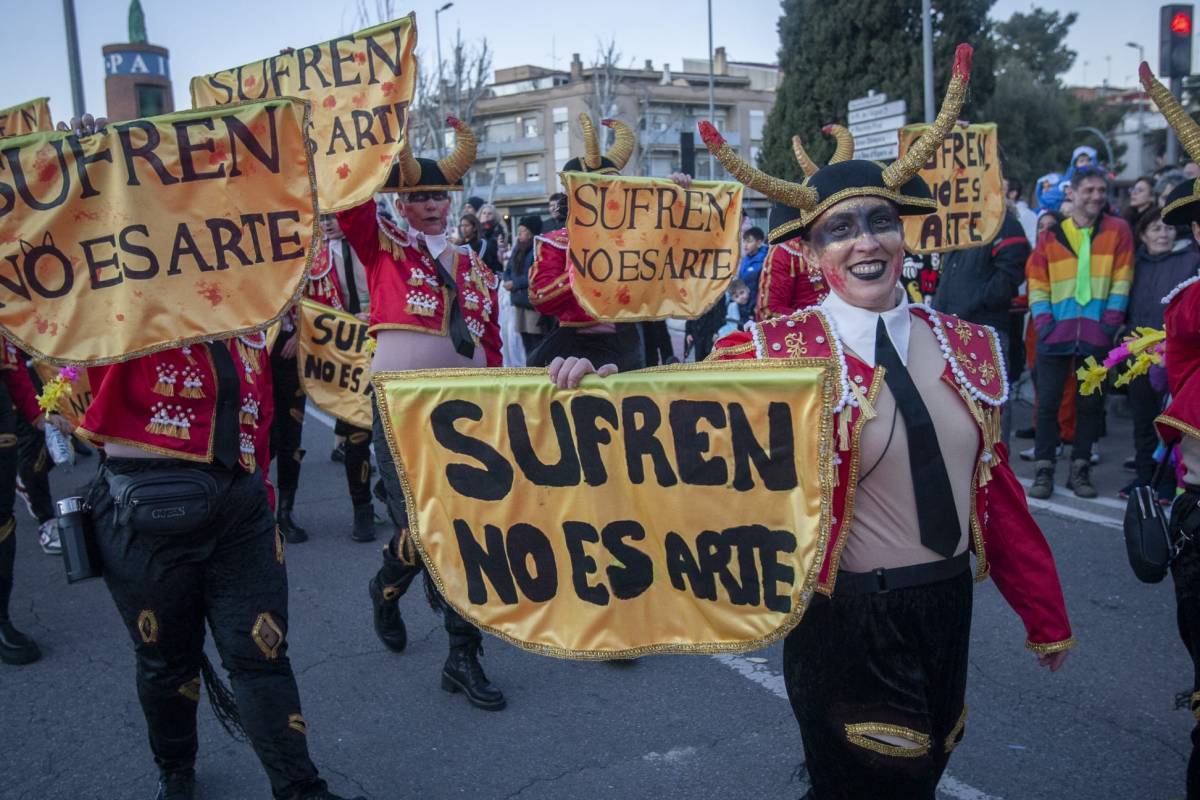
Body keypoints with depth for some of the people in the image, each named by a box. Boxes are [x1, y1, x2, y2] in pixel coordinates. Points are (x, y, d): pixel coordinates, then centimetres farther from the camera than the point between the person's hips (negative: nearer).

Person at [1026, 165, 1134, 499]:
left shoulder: (1118, 230, 5)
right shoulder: (1052, 234, 7)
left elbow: (1121, 280, 2)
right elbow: (1037, 281, 6)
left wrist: (1111, 321, -6)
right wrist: (1043, 320, -5)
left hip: (1096, 335, 0)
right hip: (1056, 334, 0)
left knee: (1090, 403, 6)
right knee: (1048, 402, 1)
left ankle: (1080, 469, 17)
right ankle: (1044, 470, 9)